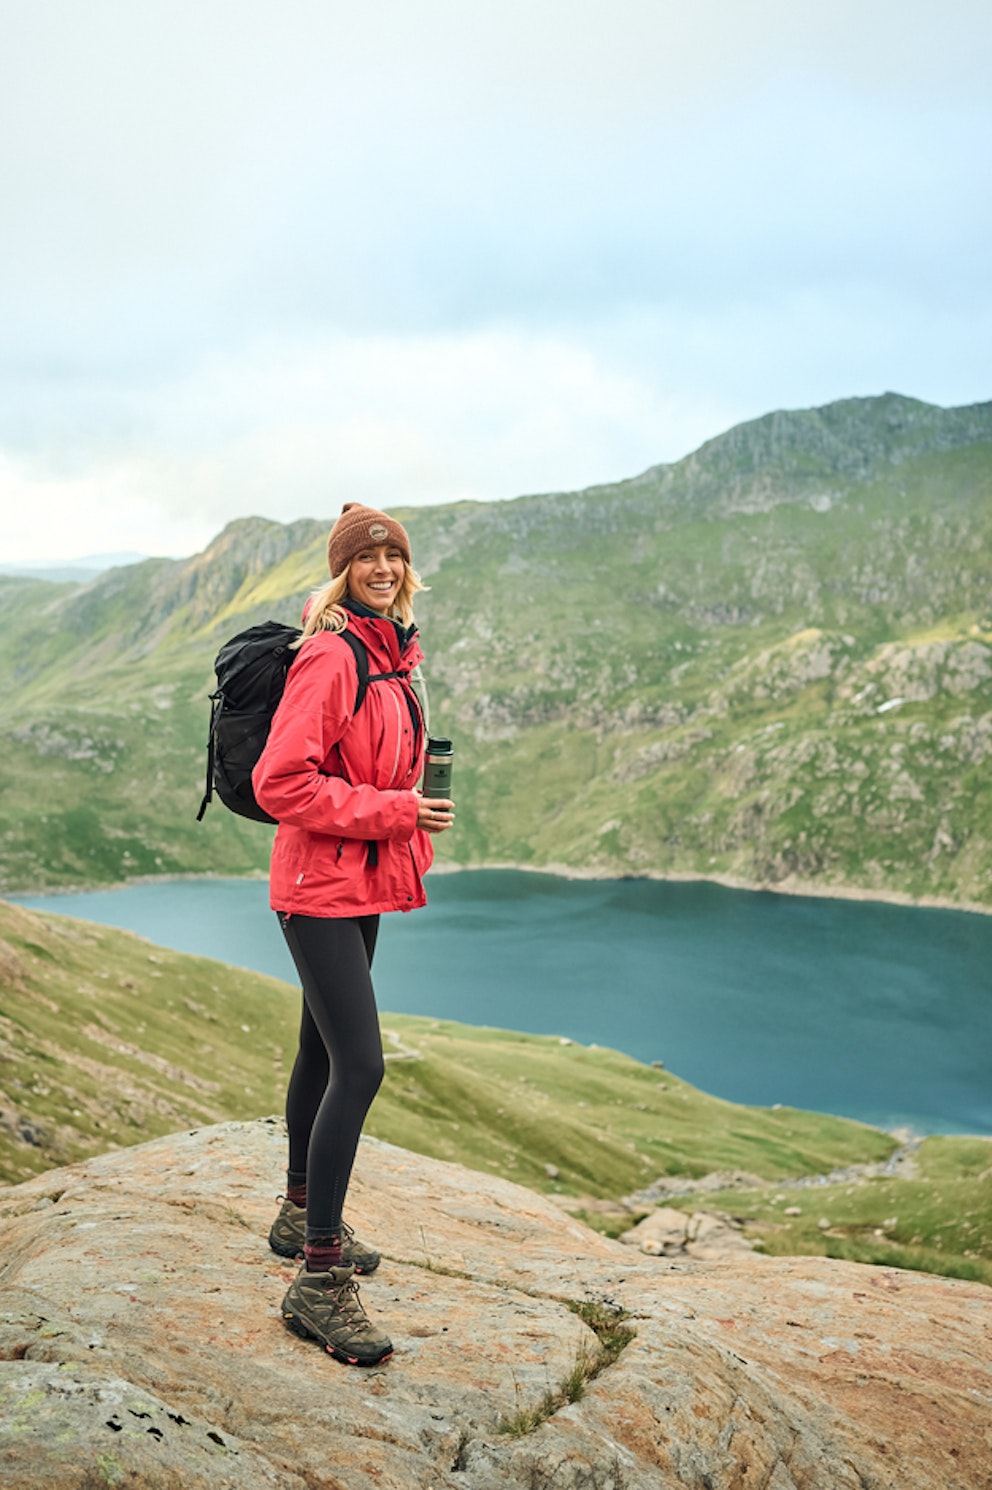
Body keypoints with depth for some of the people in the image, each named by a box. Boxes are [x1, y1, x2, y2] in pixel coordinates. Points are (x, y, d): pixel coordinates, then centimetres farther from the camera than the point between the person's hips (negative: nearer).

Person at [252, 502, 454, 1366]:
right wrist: (394, 811, -20)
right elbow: (280, 783, -22)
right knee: (360, 1065, -14)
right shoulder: (329, 656, -16)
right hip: (321, 884, -9)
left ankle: (302, 1219, 35)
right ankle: (319, 1281, -6)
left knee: (325, 1052, 19)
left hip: (365, 881, 9)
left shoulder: (391, 655, 12)